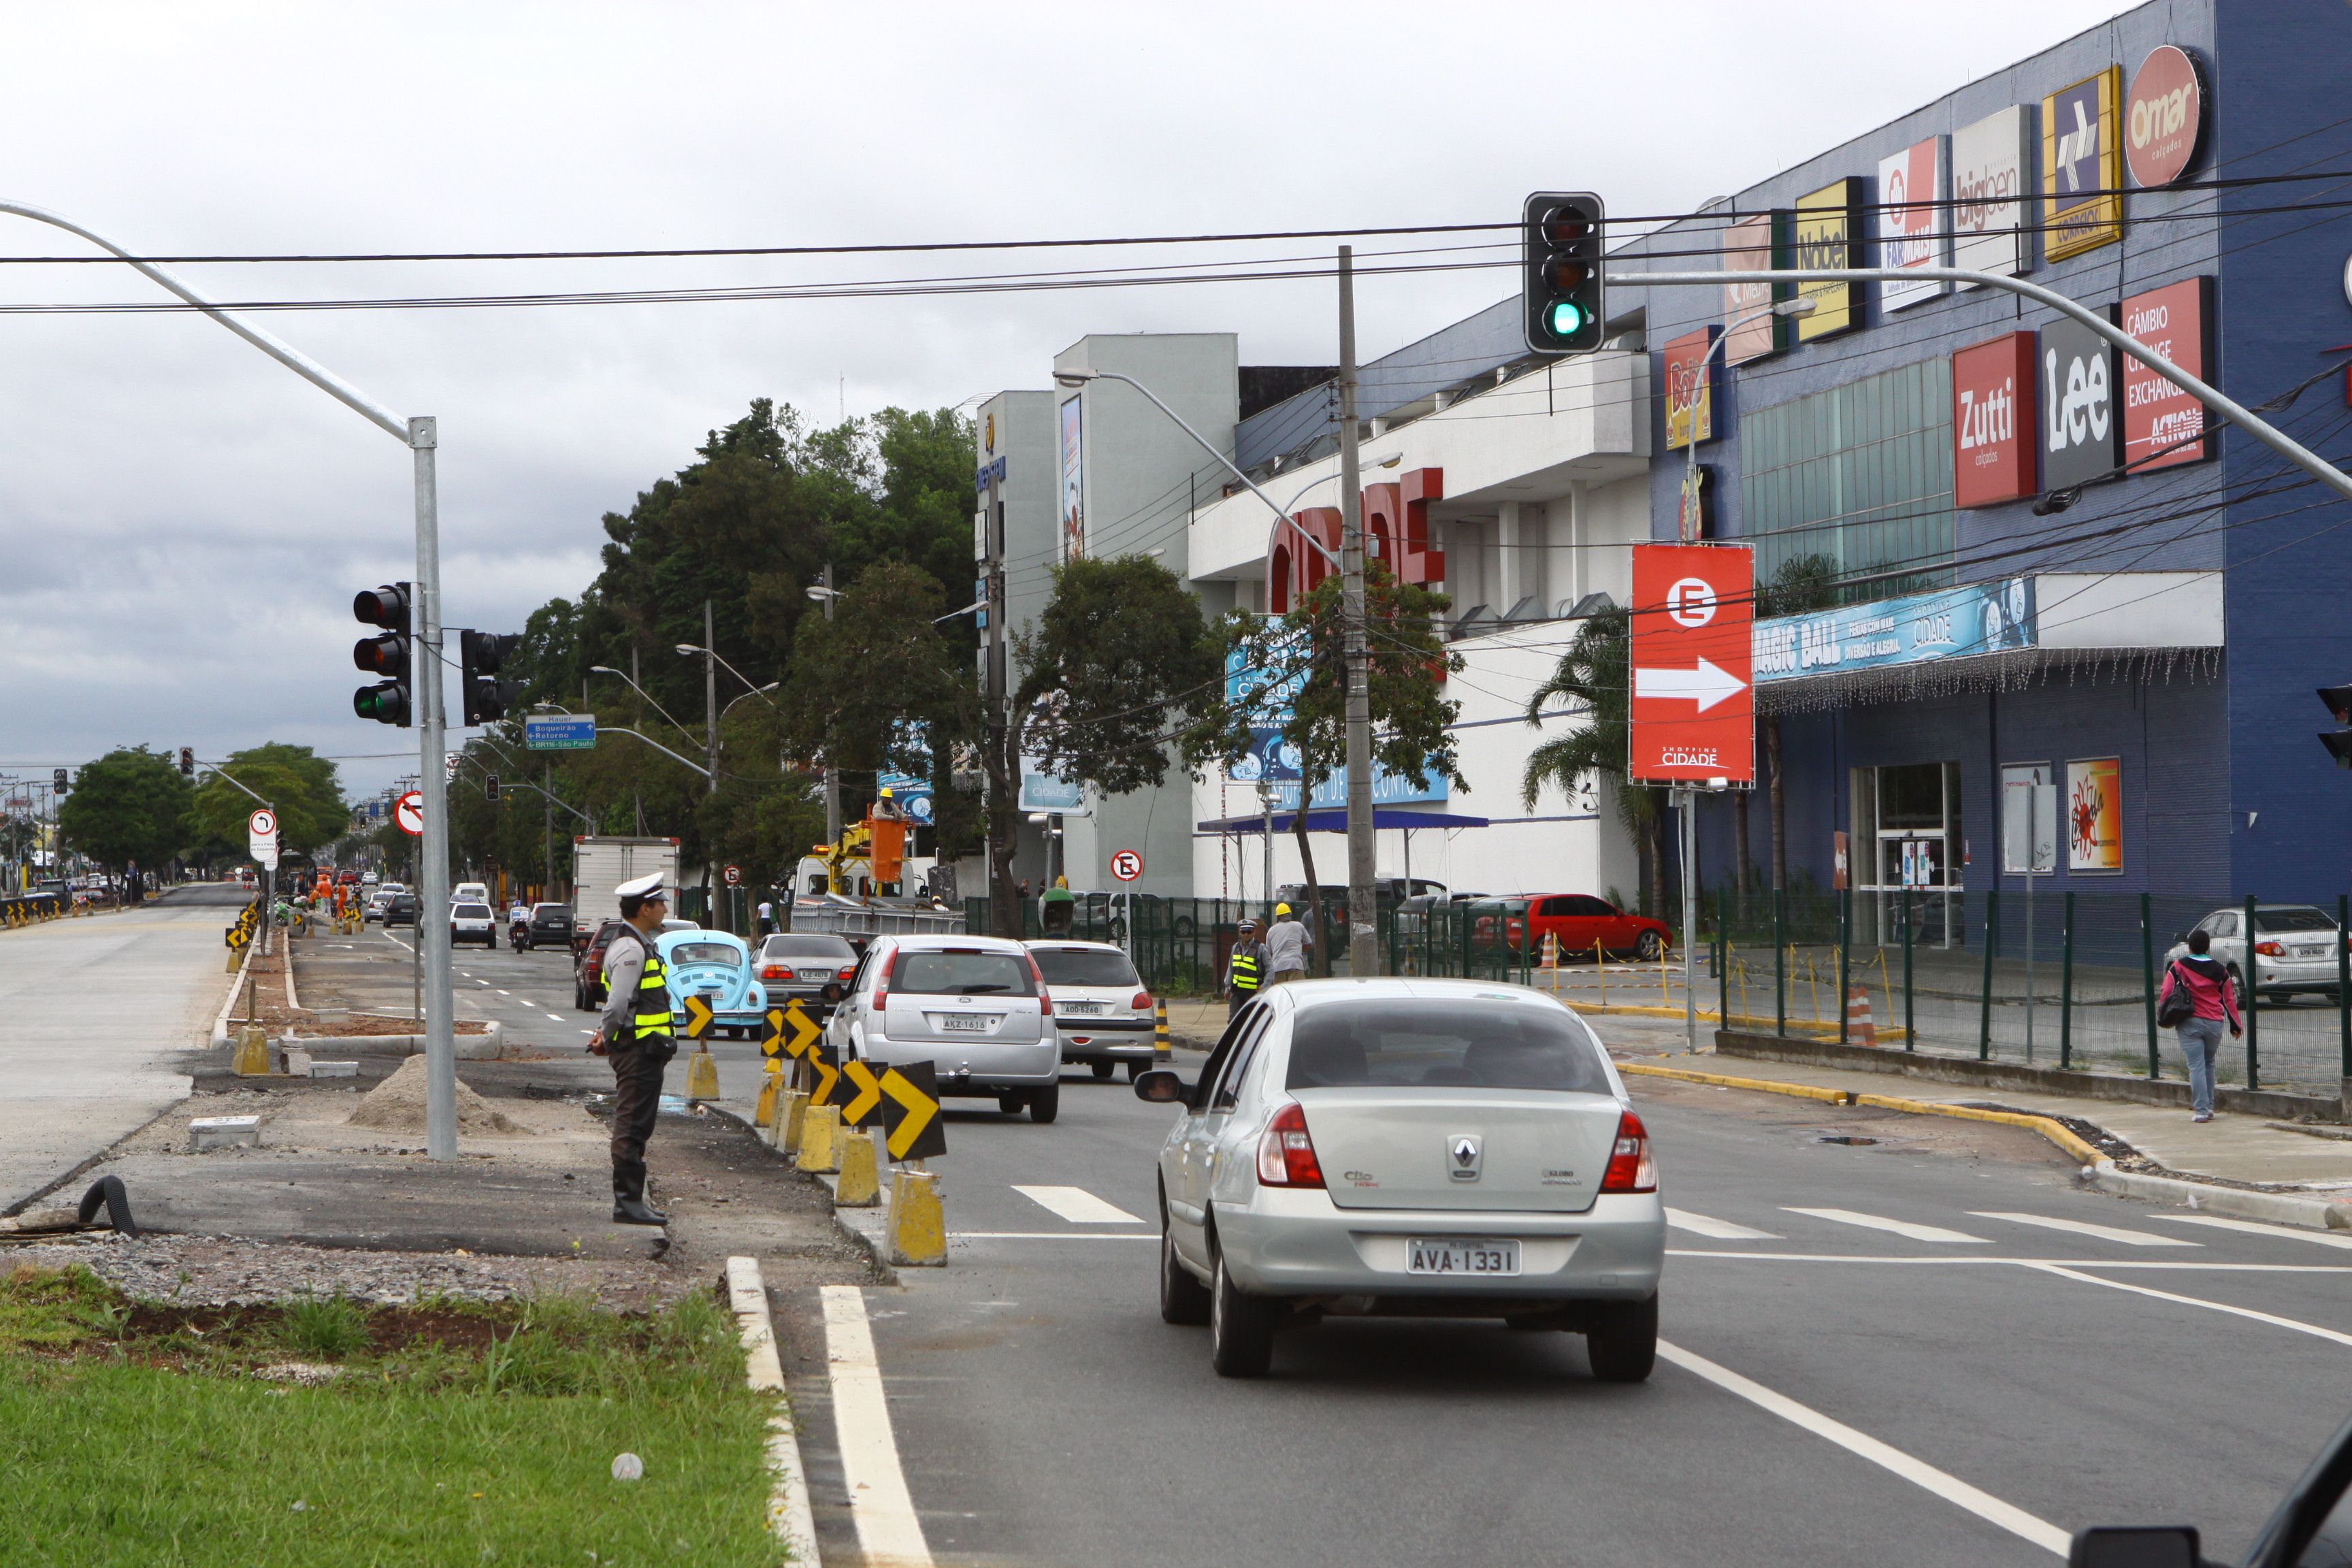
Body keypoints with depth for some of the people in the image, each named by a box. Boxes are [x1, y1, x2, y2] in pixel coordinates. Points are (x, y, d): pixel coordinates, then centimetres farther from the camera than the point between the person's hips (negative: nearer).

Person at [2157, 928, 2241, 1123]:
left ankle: (2202, 1109, -11)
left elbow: (2166, 993, -5)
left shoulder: (2178, 968, -3)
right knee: (2208, 1065, 18)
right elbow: (2229, 999, 11)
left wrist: (2161, 1013, 10)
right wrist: (2236, 1025, 20)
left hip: (2190, 1023, -3)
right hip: (2214, 1023, 3)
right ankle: (2209, 1106, 20)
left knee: (2196, 1067, -4)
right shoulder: (2219, 971, 5)